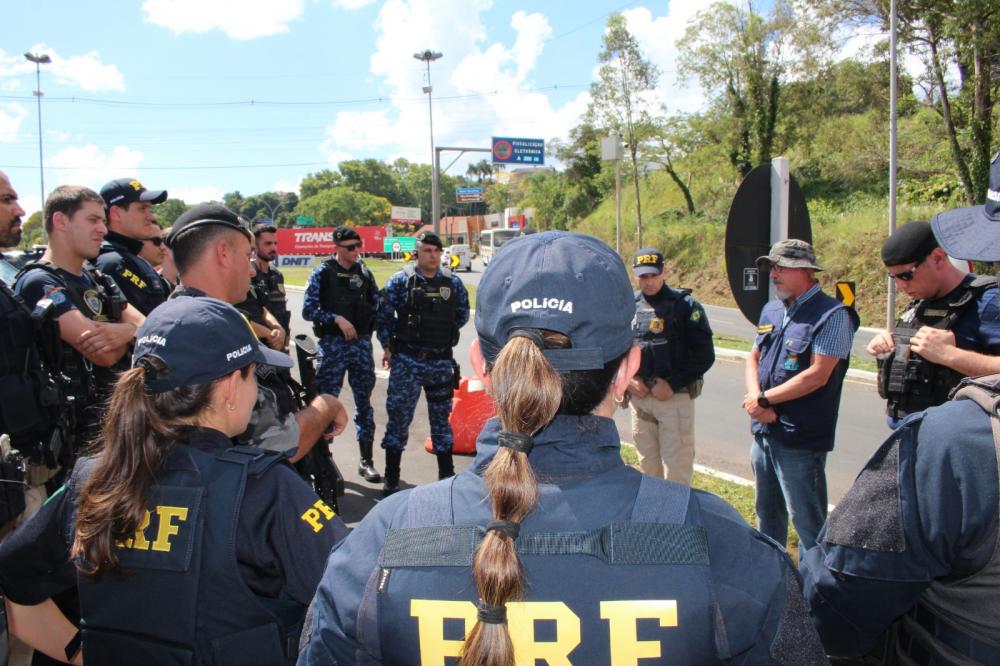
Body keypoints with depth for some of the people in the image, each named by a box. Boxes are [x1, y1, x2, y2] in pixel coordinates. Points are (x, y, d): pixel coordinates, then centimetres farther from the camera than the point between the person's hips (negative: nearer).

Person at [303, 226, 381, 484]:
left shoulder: (364, 272, 9)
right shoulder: (323, 273, -1)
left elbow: (377, 303, 15)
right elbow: (308, 309, -7)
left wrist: (366, 326, 0)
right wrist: (337, 319, -15)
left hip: (361, 342, 3)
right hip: (332, 344, -3)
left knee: (364, 402, 6)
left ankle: (366, 460, 13)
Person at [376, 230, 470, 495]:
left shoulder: (452, 282, 3)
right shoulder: (400, 281, -3)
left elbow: (462, 314, 15)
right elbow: (384, 315, 1)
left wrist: (445, 334, 9)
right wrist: (387, 346, 0)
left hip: (441, 361, 2)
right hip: (407, 359, -2)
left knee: (441, 416, 13)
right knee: (399, 414, 0)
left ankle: (447, 474, 25)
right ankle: (391, 478, 11)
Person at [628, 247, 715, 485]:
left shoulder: (685, 305, -5)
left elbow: (705, 355, -7)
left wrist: (673, 385, -13)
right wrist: (627, 378, -2)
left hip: (675, 398, -4)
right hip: (639, 397, 4)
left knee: (677, 468, -3)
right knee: (647, 465, 16)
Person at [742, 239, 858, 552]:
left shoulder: (831, 315, -12)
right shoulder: (770, 311, 13)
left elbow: (817, 375, -18)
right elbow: (753, 359, 13)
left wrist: (764, 400, -12)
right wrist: (754, 399, -6)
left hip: (801, 439, -8)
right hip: (764, 432, 8)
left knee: (807, 521, 1)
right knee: (767, 513, 21)